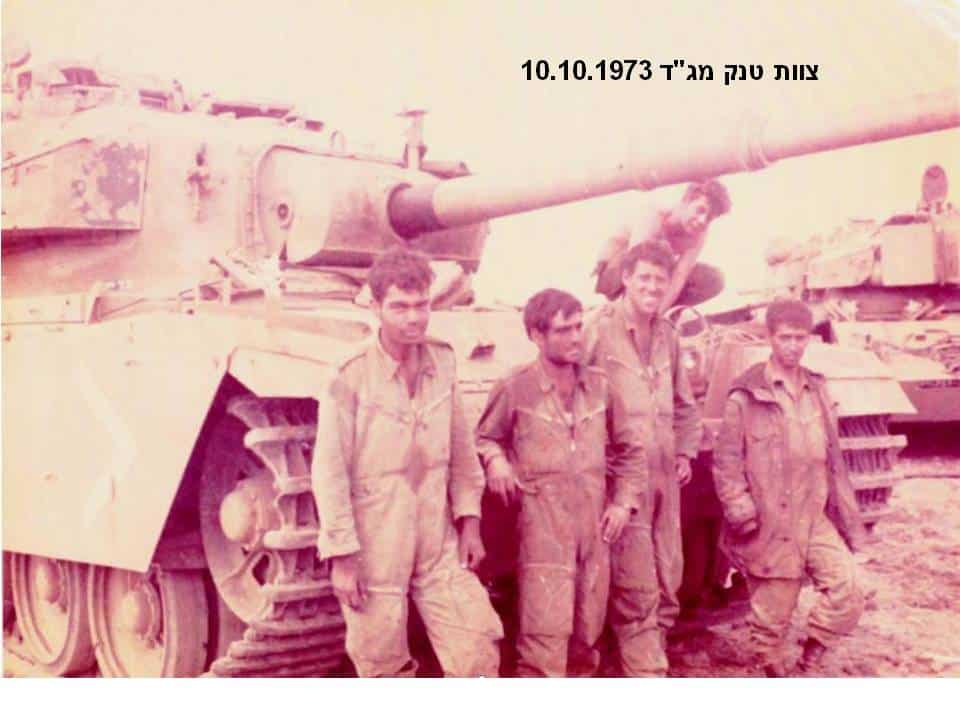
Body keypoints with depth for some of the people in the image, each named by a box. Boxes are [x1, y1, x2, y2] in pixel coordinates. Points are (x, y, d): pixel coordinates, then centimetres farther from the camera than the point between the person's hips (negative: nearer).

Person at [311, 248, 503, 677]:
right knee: (384, 670, 9)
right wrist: (341, 555, -12)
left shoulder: (442, 363, 2)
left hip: (440, 546, 4)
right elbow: (329, 472, -12)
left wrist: (469, 520, 6)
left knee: (480, 650, 3)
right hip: (375, 551, -4)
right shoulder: (351, 377, -14)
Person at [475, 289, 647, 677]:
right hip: (543, 530, -4)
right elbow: (484, 437, 7)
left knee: (586, 633, 12)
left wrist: (624, 501, 8)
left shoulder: (599, 385, 7)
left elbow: (630, 449, 17)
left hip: (594, 528, 5)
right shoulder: (515, 388, -6)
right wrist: (495, 460, -14)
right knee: (546, 631, -11)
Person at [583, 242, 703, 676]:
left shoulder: (666, 335, 12)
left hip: (664, 477, 7)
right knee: (636, 591, -6)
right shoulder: (601, 330, -10)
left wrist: (685, 452, 17)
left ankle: (643, 663, 29)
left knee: (667, 586, 14)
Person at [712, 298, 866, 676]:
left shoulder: (817, 390, 11)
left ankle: (809, 658, 11)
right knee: (771, 615, 4)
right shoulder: (746, 396, -7)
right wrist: (740, 513, -13)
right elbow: (725, 462, -6)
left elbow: (832, 457, 16)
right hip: (769, 525, -5)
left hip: (816, 518, 5)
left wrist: (846, 513, 14)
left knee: (847, 595, -10)